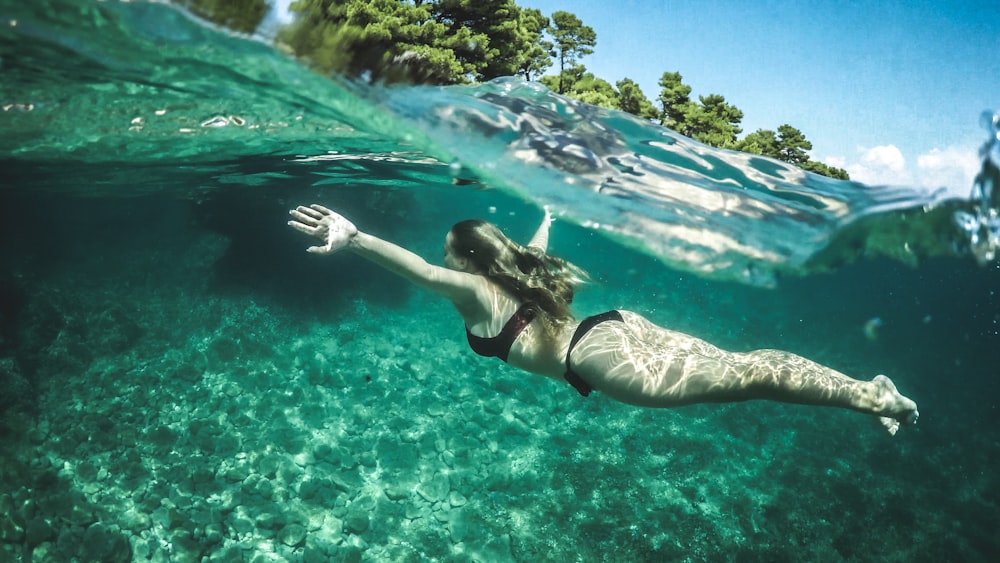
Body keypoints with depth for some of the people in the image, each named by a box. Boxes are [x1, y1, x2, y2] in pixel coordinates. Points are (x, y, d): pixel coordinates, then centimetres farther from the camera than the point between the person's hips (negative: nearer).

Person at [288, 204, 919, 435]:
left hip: (599, 356, -9)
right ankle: (866, 388, 0)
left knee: (738, 377, -13)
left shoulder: (472, 291, 4)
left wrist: (352, 238, -22)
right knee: (737, 360, 3)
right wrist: (547, 214, 68)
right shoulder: (517, 270, 26)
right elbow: (540, 240, 46)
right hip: (621, 325, 9)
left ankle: (868, 396, -14)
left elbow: (422, 270, -14)